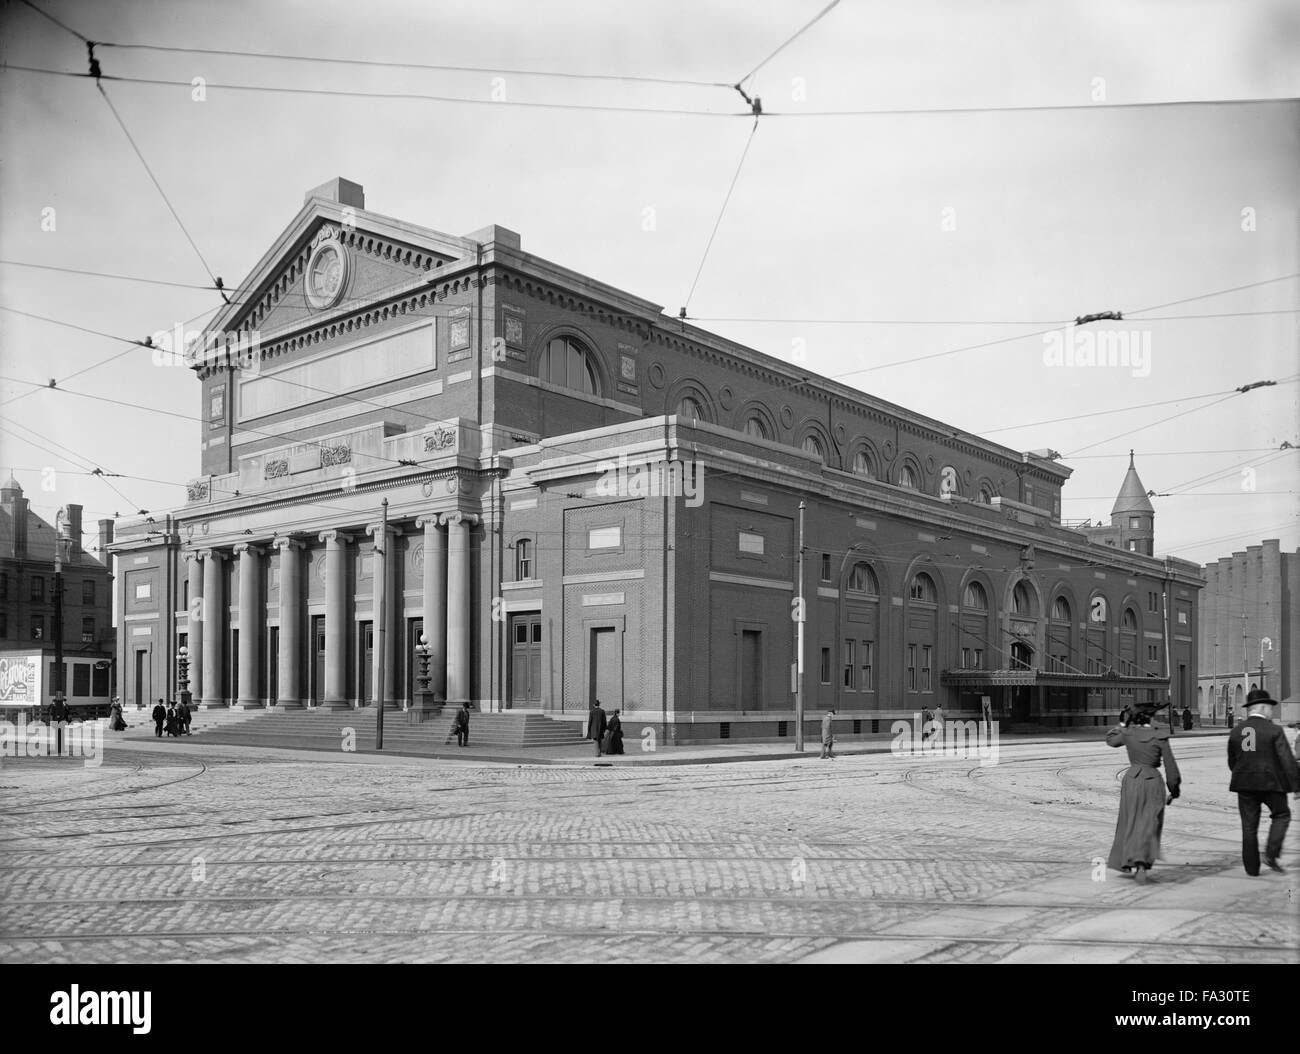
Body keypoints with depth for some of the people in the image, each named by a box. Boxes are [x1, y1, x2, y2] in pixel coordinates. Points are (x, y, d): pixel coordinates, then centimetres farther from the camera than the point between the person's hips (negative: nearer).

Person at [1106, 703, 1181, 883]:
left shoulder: (1128, 733, -3)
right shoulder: (1160, 737, -8)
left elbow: (1110, 739, 18)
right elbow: (1170, 765, -4)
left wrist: (1122, 723, 24)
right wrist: (1174, 787, 6)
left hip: (1132, 779, 2)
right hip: (1153, 781, -2)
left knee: (1130, 821, 16)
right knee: (1149, 824, 0)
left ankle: (1127, 861, 23)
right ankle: (1142, 862, -18)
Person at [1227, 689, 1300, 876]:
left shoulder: (1235, 732, 4)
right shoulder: (1274, 730, -9)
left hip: (1245, 784, 3)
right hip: (1271, 783, -3)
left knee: (1249, 826, 9)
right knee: (1281, 815, 20)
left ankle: (1252, 867, 10)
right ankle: (1271, 854, 6)